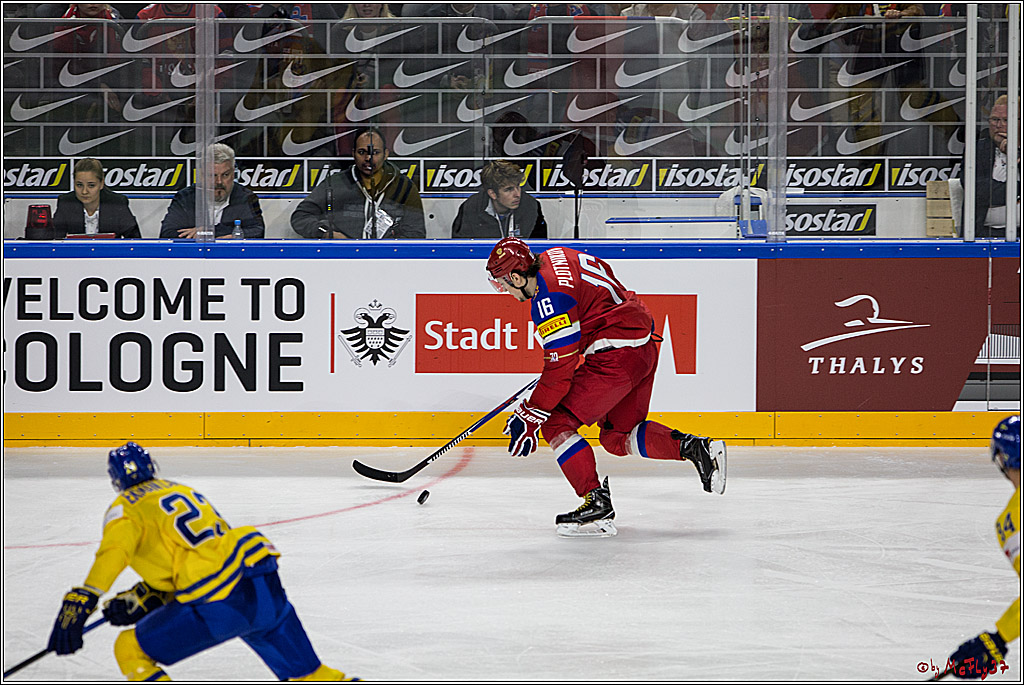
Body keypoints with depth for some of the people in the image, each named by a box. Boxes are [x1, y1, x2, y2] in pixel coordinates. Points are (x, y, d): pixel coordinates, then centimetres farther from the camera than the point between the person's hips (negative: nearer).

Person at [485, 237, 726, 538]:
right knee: (617, 436, 20)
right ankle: (694, 448, 6)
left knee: (556, 423, -5)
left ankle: (597, 504, -12)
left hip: (616, 355, -10)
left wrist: (529, 416, -11)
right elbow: (604, 272, 28)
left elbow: (560, 369, -18)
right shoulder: (554, 257, 10)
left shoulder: (548, 299, -18)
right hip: (645, 346, 10)